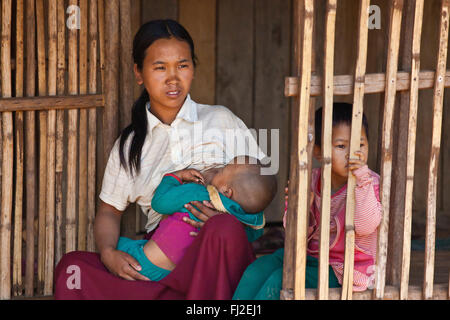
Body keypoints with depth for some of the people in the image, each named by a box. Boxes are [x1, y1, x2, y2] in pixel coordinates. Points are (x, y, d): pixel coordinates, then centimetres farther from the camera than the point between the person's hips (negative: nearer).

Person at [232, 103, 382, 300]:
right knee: (258, 270, -12)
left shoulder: (370, 183, -11)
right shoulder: (312, 181, 2)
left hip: (342, 270, -6)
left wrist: (362, 180, -34)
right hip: (310, 257, 6)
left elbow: (365, 226, -27)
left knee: (280, 279, -22)